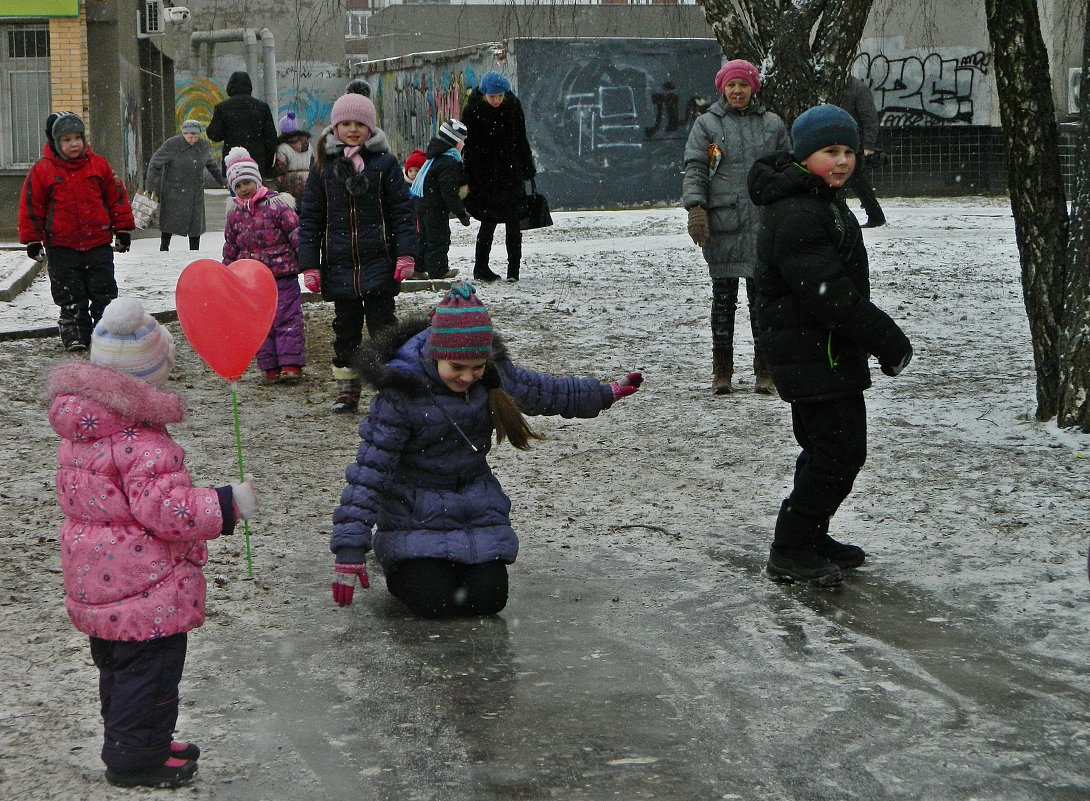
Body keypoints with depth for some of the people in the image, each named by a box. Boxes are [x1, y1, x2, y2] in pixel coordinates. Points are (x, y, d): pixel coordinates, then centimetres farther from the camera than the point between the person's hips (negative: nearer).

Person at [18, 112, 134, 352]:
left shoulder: (98, 165, 2)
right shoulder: (42, 170, -4)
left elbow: (116, 197, 9)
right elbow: (31, 206, 1)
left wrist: (123, 229, 9)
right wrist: (32, 240, 0)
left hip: (98, 243, 1)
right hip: (62, 246, -1)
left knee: (104, 292, 4)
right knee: (71, 296, 3)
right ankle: (75, 334, 11)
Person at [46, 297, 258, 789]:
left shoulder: (78, 429, 3)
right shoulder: (143, 444, -25)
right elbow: (166, 510, -28)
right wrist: (229, 504, -18)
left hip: (92, 579, 9)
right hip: (144, 587, -9)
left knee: (116, 667, 22)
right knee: (150, 670, 5)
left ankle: (127, 744, 36)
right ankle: (136, 758, 13)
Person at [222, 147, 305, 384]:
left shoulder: (276, 204, -7)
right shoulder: (235, 214, 10)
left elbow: (296, 233, -8)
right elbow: (230, 249, 19)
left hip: (283, 275, -5)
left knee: (287, 319, -5)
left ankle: (291, 364, -3)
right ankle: (270, 366, 12)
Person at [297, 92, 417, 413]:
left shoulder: (385, 163, 0)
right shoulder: (323, 168, 5)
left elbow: (402, 212, -1)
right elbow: (310, 220, 6)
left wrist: (406, 254, -9)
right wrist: (309, 265, -1)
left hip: (378, 265, -2)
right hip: (338, 266, 2)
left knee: (383, 326, 1)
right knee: (345, 329, 10)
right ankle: (346, 391, 17)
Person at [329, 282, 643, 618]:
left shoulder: (492, 373, -7)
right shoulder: (400, 393, -24)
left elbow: (541, 391, 13)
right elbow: (368, 469, -23)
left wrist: (604, 393, 21)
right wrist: (350, 548, -27)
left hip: (476, 511, 5)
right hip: (416, 515, -5)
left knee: (488, 600, -7)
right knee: (433, 602, -17)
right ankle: (400, 566, 17)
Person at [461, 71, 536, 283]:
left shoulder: (513, 106, -2)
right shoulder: (472, 110, -10)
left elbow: (521, 140, 7)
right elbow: (466, 146, -7)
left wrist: (528, 169, 8)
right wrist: (467, 179, -9)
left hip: (511, 173, 2)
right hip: (484, 176, -2)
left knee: (513, 220, 1)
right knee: (489, 220, 2)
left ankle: (514, 269, 6)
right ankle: (480, 268, 13)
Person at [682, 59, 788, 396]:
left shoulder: (772, 124, 11)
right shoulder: (707, 124, 6)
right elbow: (694, 169, 1)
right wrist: (696, 208, -12)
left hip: (763, 224, 1)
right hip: (722, 224, -1)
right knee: (723, 297, 4)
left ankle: (764, 370, 10)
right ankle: (722, 371, 11)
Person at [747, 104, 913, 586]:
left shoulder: (823, 202, 14)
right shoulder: (797, 215, -22)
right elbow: (828, 293, -27)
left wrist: (881, 336, 21)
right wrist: (887, 339, -21)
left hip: (821, 351, 11)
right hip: (813, 353, -11)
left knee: (826, 446, 18)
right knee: (840, 448, -8)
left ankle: (809, 538, 31)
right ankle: (790, 551, 0)